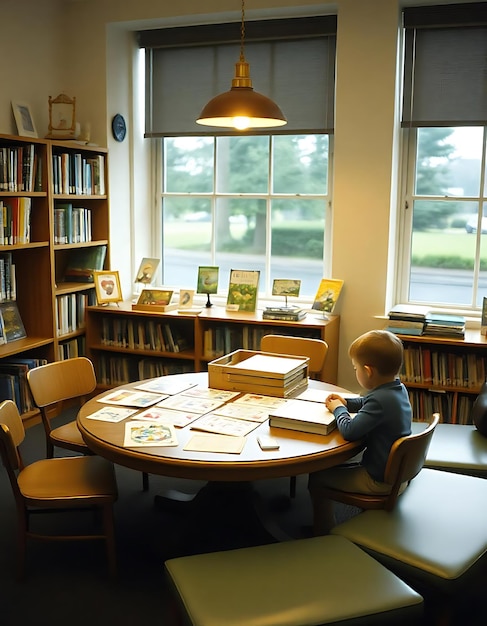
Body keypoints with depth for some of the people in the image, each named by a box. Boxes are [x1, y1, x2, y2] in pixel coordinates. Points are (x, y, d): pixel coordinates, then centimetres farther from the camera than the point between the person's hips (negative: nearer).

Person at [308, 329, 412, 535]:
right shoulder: (398, 388, -1)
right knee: (337, 462, 28)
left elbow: (349, 431, -31)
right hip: (397, 470, 10)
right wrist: (346, 403, 4)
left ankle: (323, 534, 17)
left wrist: (338, 409, -12)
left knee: (317, 476, 1)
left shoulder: (380, 399, -32)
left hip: (380, 480, -10)